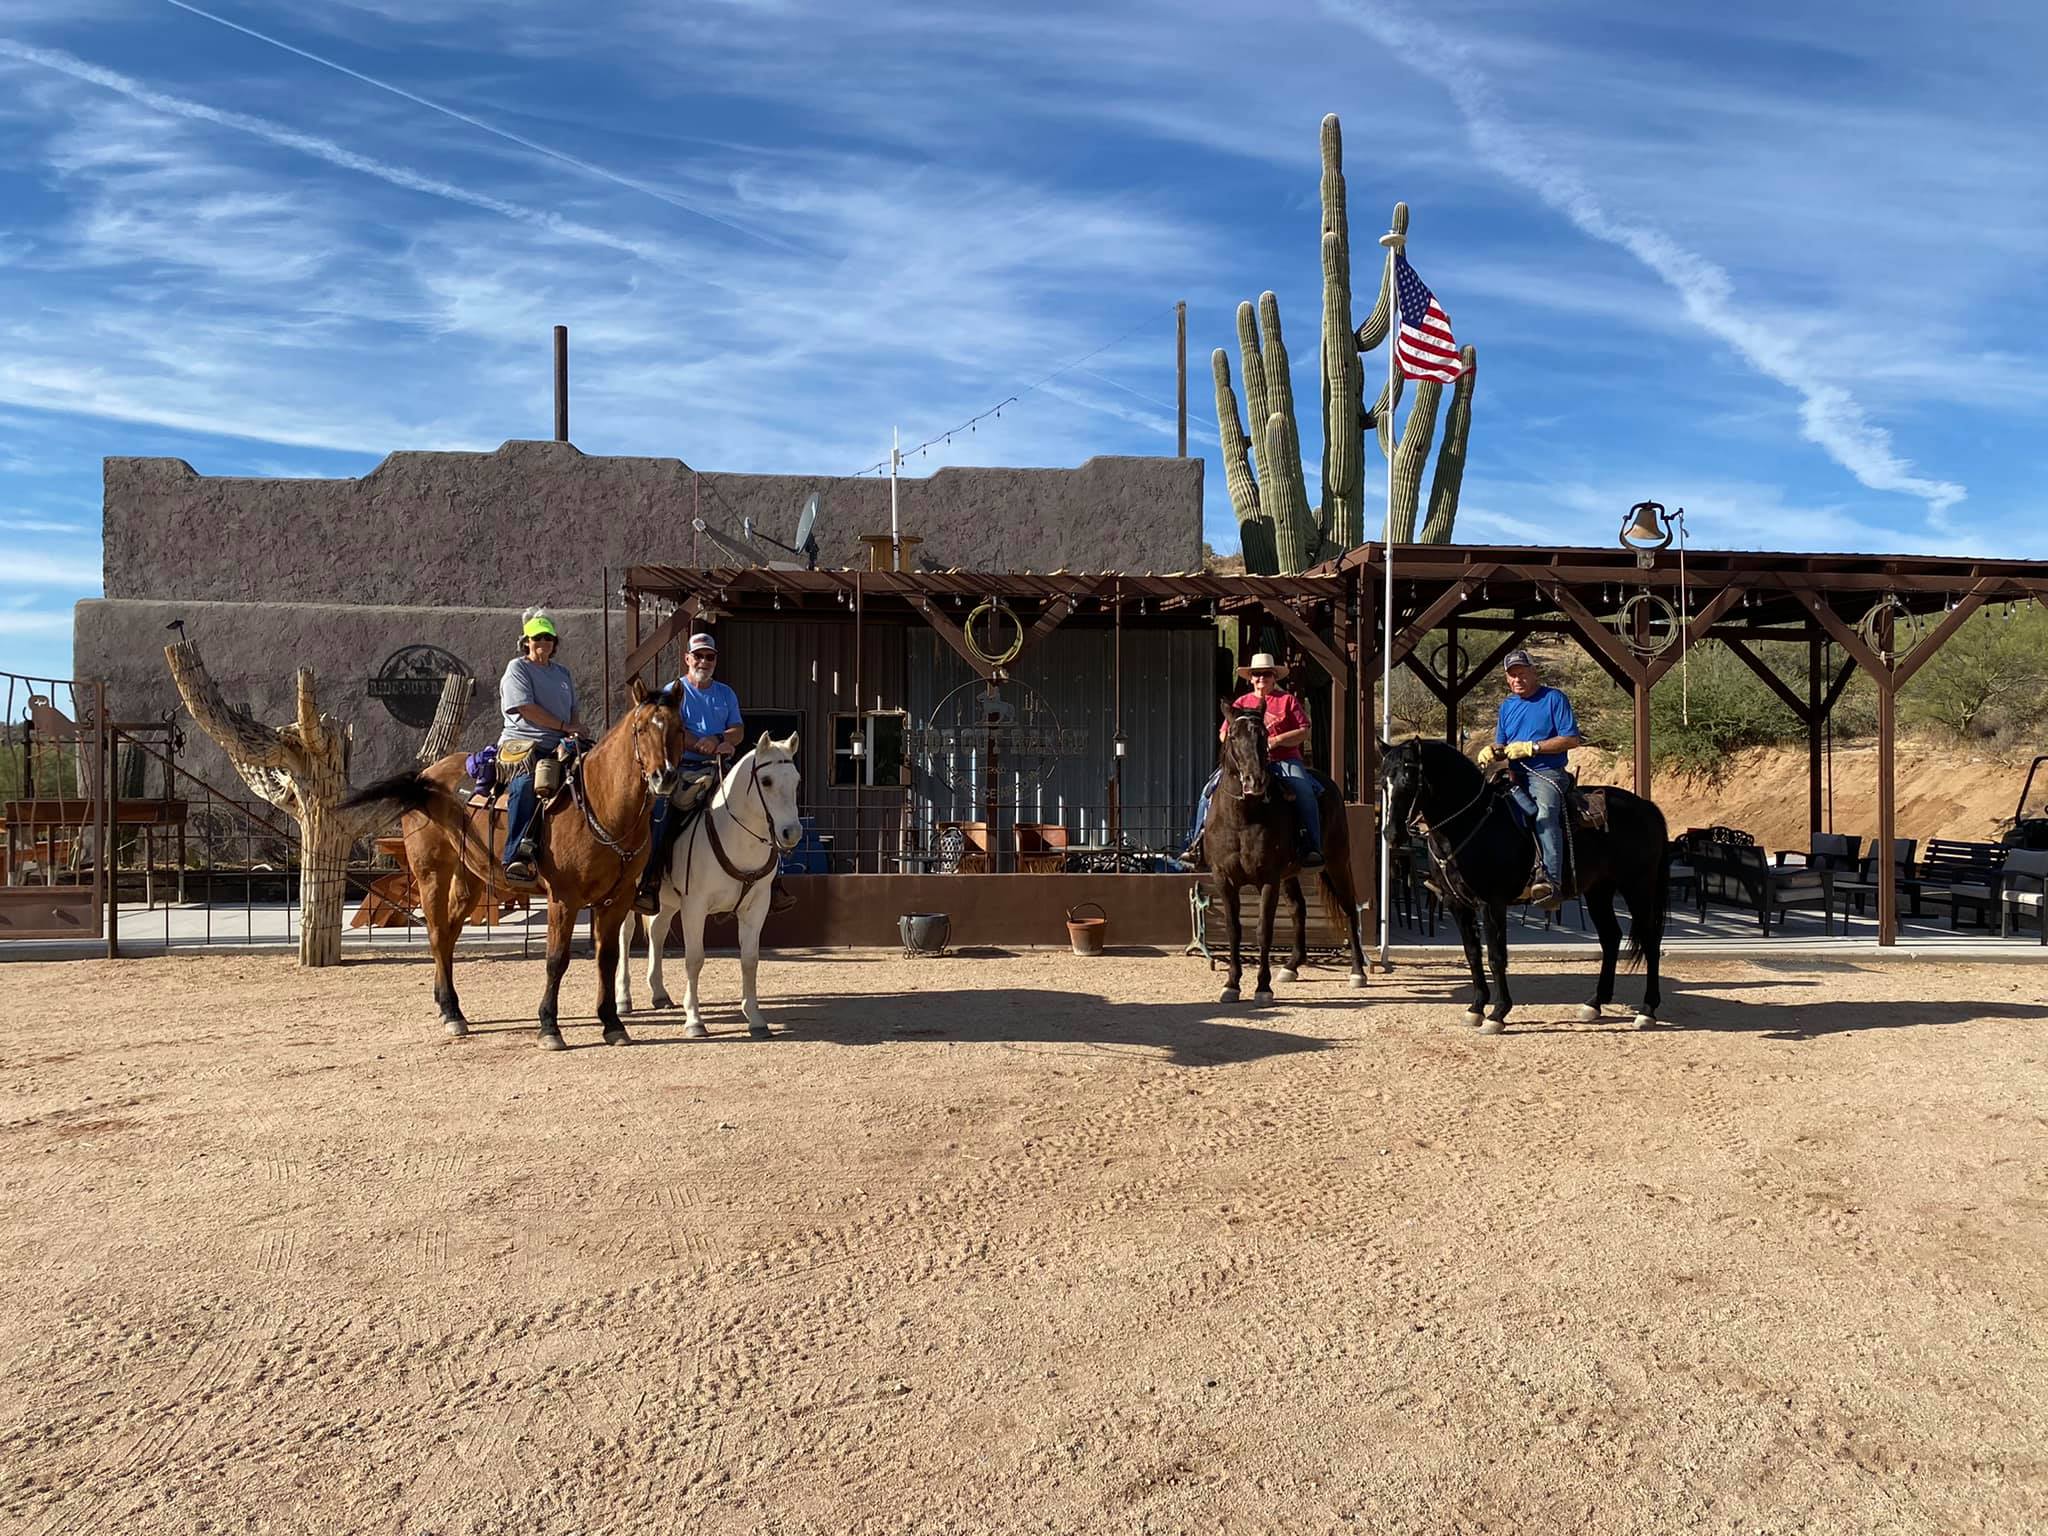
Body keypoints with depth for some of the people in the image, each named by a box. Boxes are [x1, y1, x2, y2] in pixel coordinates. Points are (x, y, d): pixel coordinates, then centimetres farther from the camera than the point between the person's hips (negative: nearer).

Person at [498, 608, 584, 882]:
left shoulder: (563, 672, 24)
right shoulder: (517, 667, 6)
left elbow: (573, 712, 24)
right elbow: (527, 708, -7)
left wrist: (575, 734, 1)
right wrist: (565, 726, -7)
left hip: (559, 746, 7)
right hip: (521, 743, -7)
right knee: (526, 783, -35)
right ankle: (517, 856, -44)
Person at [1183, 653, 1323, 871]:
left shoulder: (1287, 700, 9)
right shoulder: (1241, 702, 17)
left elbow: (1304, 732, 1)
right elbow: (1224, 734, 15)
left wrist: (1276, 741, -13)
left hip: (1284, 760, -2)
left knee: (1304, 792, -29)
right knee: (1211, 790, -16)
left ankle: (1312, 847, -24)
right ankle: (1198, 842, -10)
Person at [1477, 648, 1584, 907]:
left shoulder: (1554, 698, 1)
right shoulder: (1507, 706, 20)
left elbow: (1572, 739, -6)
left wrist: (1531, 747, -13)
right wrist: (1491, 750, -1)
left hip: (1547, 773, -6)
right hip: (1514, 776, 7)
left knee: (1545, 811, -33)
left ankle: (1552, 881, -44)